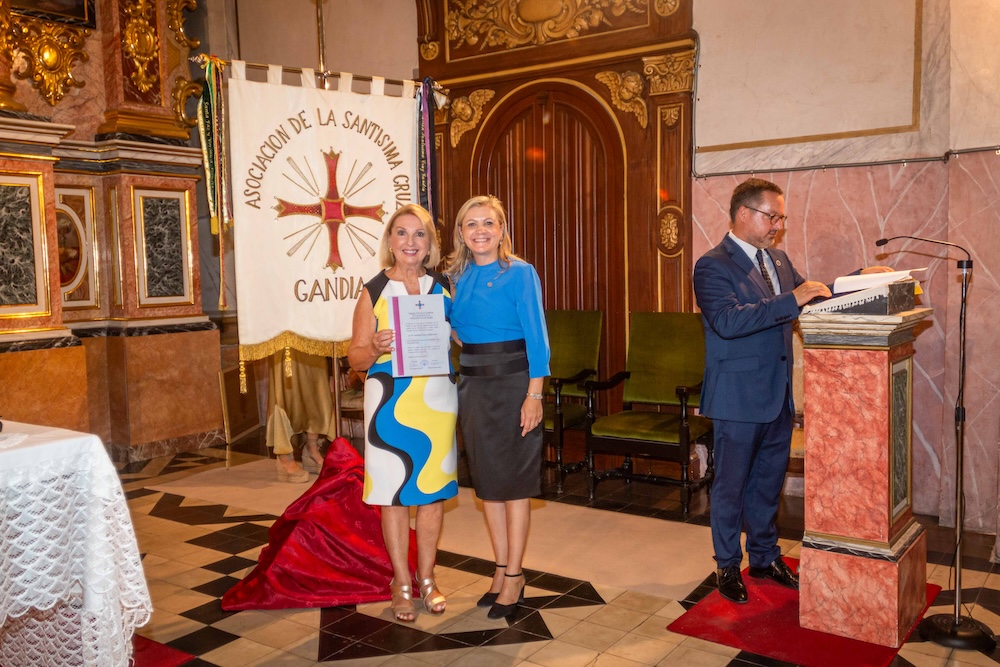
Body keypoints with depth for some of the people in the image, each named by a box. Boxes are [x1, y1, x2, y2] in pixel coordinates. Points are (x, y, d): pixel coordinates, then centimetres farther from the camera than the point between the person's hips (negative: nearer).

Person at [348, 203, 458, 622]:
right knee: (394, 494, 4)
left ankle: (426, 577, 26)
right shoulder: (374, 292, 1)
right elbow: (355, 356, 1)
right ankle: (401, 583, 20)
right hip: (391, 402, -2)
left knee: (433, 491, 9)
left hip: (437, 399, 2)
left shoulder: (443, 287, 8)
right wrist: (375, 349, -20)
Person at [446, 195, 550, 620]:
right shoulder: (457, 277, 8)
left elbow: (536, 337, -10)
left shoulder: (520, 273, -7)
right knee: (486, 480, 12)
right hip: (472, 385, 6)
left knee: (513, 481, 3)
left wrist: (534, 395, -15)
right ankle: (502, 569, 26)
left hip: (512, 383, -5)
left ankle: (513, 576, 15)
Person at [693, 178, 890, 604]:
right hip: (739, 398, -8)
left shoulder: (777, 260, 12)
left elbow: (810, 297, 17)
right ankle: (728, 567, 22)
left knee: (768, 482, 19)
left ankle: (765, 557, 35)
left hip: (778, 395, 8)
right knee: (731, 486, 7)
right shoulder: (713, 266, -14)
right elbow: (728, 320, -28)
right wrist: (791, 300, -33)